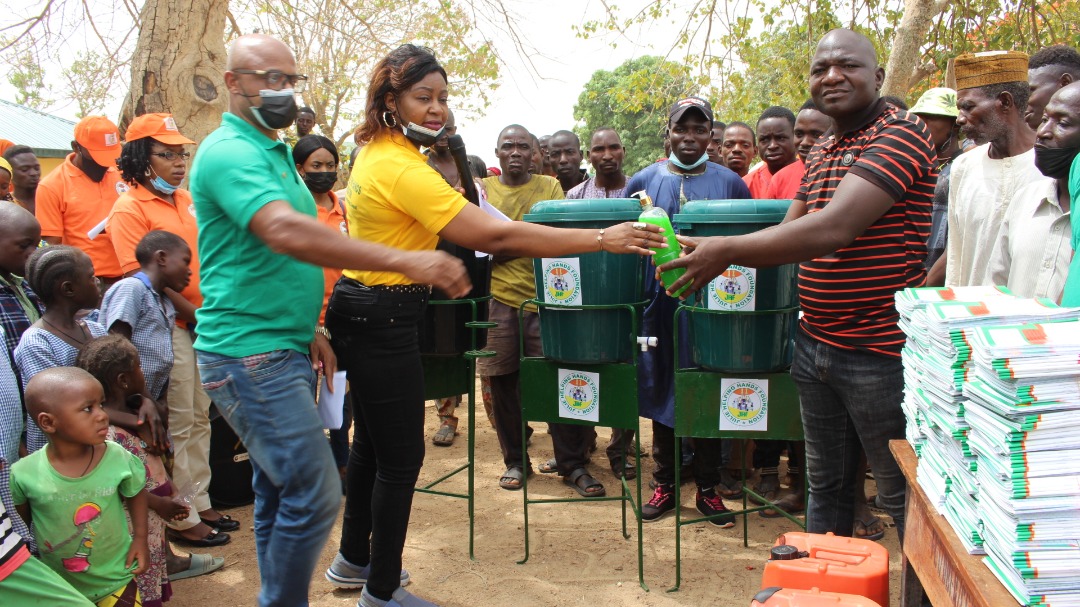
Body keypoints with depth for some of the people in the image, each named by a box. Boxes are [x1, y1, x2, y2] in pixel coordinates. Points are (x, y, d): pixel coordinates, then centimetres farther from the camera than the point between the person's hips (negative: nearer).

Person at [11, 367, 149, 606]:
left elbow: (136, 494, 2)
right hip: (56, 585, 1)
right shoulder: (25, 473, -20)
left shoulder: (118, 459, -19)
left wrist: (140, 538, -4)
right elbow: (18, 519, 0)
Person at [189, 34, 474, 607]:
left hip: (282, 350, 10)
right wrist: (405, 261, -40)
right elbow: (285, 233, -33)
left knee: (280, 492, 15)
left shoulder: (274, 152, 16)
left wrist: (309, 328, 17)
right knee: (313, 492, -9)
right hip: (248, 352, -10)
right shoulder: (230, 152, -15)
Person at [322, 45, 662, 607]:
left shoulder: (374, 152, 8)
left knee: (372, 439, 22)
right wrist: (603, 239, -30)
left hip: (358, 308, 11)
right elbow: (496, 235, -30)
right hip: (383, 320, -11)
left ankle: (354, 559, 39)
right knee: (402, 456, 1)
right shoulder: (402, 168, -24)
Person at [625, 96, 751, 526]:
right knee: (661, 393, 9)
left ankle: (708, 489, 22)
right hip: (659, 307, 1)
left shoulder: (730, 184, 5)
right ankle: (664, 484, 24)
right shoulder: (643, 182, 6)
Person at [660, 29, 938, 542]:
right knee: (825, 484, 19)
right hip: (815, 343, 8)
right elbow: (796, 229, 18)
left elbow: (833, 229, -26)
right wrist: (718, 254, 1)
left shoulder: (901, 134, -14)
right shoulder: (820, 153, 14)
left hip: (879, 351, -8)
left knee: (902, 496, 7)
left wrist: (726, 250, -26)